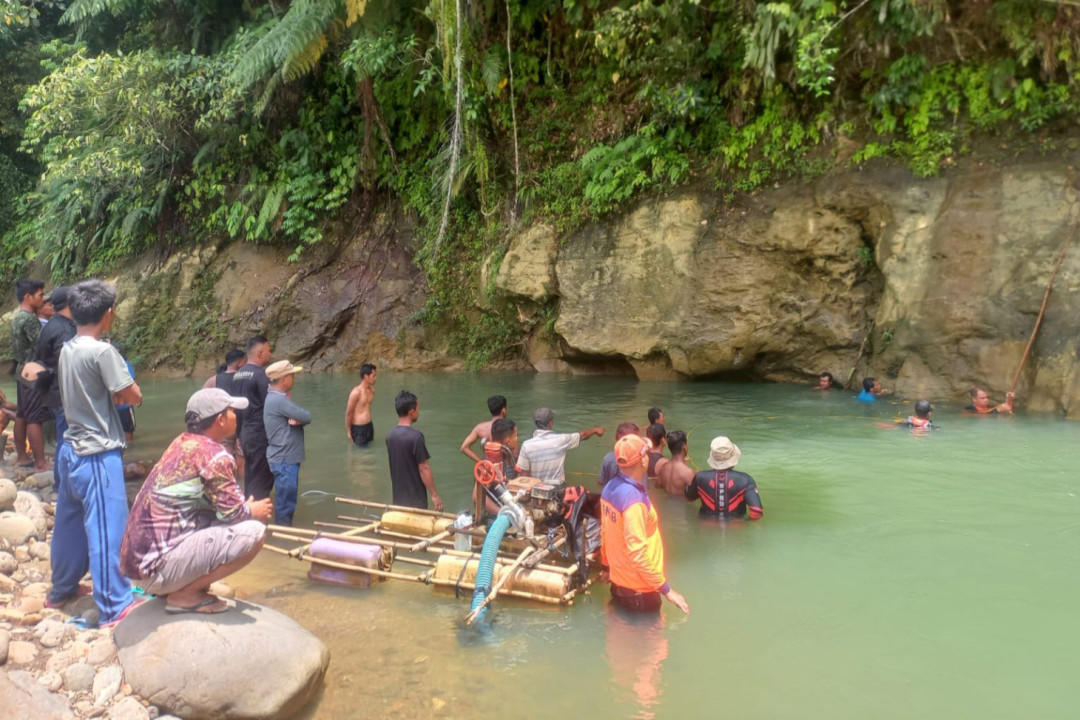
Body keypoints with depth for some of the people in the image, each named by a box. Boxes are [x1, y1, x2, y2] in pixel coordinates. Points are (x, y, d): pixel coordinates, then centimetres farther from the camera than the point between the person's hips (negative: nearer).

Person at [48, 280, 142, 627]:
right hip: (98, 454, -8)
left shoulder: (67, 350, 7)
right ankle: (114, 607, 4)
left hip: (71, 450, 9)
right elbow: (133, 396, -13)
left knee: (69, 523, 20)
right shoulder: (103, 351, -18)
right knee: (107, 529, -2)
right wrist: (125, 381, 4)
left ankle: (62, 589, 35)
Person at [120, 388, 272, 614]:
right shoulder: (214, 454, -15)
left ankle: (176, 587, 14)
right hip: (157, 568, -9)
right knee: (253, 532, -16)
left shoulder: (182, 443, 11)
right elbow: (232, 512, -12)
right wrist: (254, 511, 8)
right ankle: (184, 595, -5)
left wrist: (245, 508, 13)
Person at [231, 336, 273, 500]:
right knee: (262, 482, -3)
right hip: (260, 433, -9)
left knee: (250, 479, 16)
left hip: (245, 433, 9)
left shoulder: (237, 374, 11)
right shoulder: (259, 374, -15)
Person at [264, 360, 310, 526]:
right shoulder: (280, 400, -21)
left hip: (285, 457, 10)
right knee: (285, 502, -2)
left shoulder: (276, 398, 12)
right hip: (284, 459, -10)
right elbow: (307, 417, -21)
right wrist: (298, 418, 0)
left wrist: (296, 419, -12)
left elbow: (300, 416, 10)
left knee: (286, 501, 18)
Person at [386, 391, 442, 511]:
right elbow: (423, 469, -20)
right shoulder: (415, 436, -22)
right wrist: (434, 495, -14)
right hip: (415, 497, -7)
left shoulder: (390, 434, 0)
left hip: (398, 495, 7)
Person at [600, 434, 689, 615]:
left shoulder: (610, 488, 0)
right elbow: (638, 552, -28)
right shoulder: (633, 498, -27)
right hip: (639, 589, -8)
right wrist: (666, 589, -22)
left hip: (618, 582, 8)